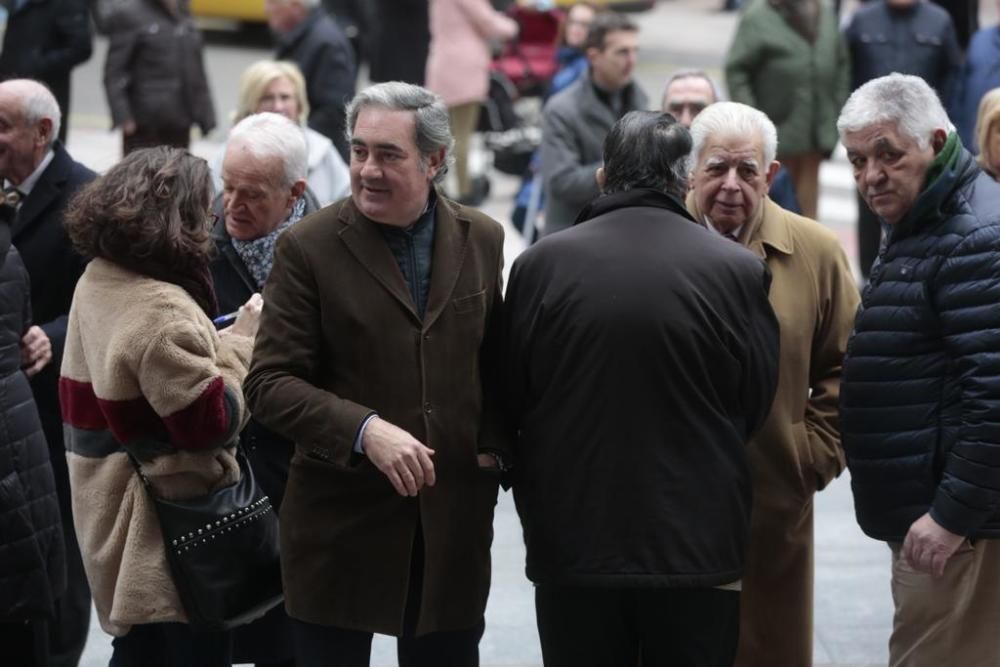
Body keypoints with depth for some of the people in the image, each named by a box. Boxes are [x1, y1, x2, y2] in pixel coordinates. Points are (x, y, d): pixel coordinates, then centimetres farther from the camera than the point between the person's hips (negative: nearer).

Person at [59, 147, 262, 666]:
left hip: (115, 518, 9)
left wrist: (219, 339, 7)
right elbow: (212, 422, -21)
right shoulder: (161, 312, -23)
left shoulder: (96, 282, 6)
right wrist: (242, 340, -12)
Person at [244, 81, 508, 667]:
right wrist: (364, 430, -24)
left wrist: (495, 446, -2)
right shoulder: (308, 249, -6)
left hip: (454, 523, 3)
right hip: (341, 524, -2)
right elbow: (269, 384, -10)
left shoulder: (482, 239, 5)